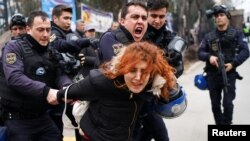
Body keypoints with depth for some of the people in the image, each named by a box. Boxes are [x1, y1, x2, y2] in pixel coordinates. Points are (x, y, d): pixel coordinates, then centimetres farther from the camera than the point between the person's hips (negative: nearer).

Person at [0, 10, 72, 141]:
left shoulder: (51, 51, 10)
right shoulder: (14, 47, -9)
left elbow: (60, 74, -1)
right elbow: (15, 77, -24)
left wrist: (68, 87, -25)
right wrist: (45, 91, -33)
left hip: (43, 116, 6)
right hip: (17, 118, -5)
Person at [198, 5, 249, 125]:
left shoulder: (237, 34, 4)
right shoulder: (208, 37, 10)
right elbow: (200, 53, 4)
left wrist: (233, 63, -20)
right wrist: (209, 56, -18)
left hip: (229, 74, -3)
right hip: (212, 76, 3)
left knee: (227, 103, -11)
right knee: (215, 105, 9)